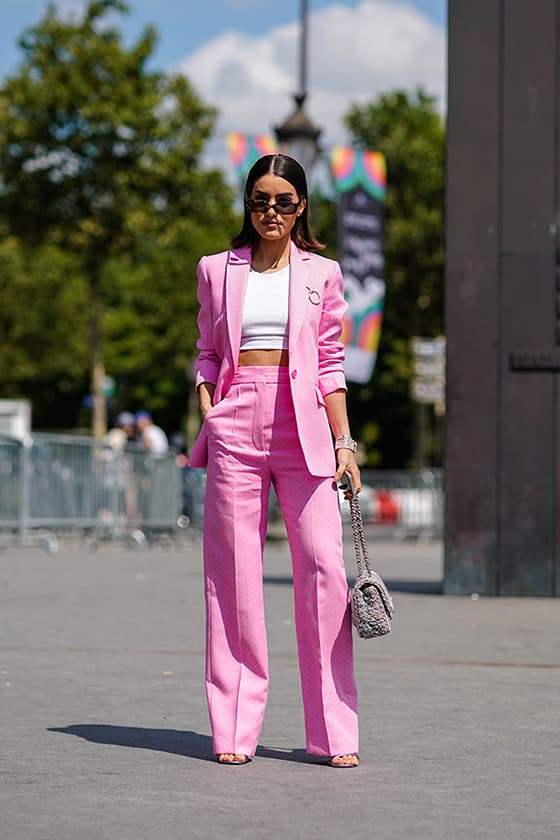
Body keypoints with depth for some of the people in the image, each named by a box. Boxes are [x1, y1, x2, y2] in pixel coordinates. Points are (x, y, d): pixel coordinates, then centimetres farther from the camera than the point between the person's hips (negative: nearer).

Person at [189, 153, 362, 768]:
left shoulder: (321, 274, 11)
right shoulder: (217, 271, 12)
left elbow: (330, 363, 9)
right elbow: (208, 352, 16)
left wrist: (344, 441, 2)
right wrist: (207, 410, 0)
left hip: (303, 427, 0)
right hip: (235, 424, 0)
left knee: (324, 564, -9)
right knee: (233, 572, -2)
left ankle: (334, 733, -3)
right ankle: (234, 730, 4)